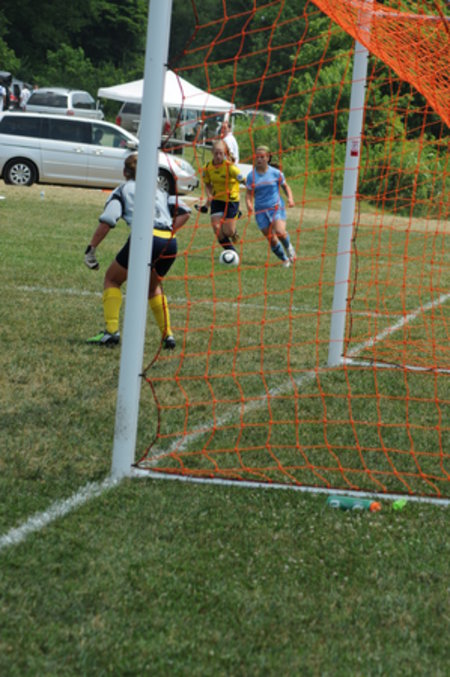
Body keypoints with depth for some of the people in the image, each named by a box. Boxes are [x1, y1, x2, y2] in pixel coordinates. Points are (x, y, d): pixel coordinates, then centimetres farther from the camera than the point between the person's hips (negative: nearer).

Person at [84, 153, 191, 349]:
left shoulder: (123, 190, 15)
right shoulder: (159, 190, 28)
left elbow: (107, 221, 0)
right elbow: (184, 212, 18)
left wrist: (91, 249, 3)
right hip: (169, 243, 5)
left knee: (112, 280, 17)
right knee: (153, 287, 29)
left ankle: (111, 331, 3)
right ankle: (167, 335, 18)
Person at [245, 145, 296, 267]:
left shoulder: (276, 173, -1)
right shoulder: (251, 176, 2)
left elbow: (285, 186, 12)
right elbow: (249, 193, 7)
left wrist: (290, 198, -6)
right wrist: (249, 204, -14)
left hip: (277, 208, -2)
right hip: (261, 211, 2)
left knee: (280, 232, -26)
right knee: (272, 240, 0)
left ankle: (288, 247, 7)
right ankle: (284, 260, 22)